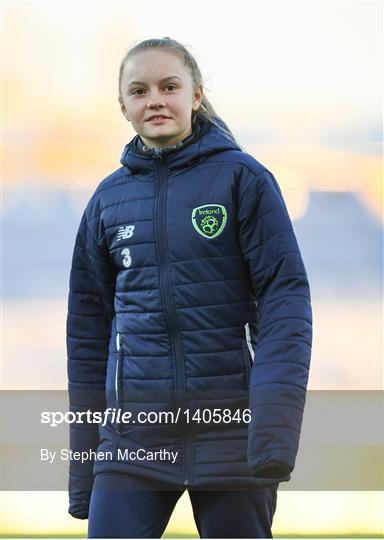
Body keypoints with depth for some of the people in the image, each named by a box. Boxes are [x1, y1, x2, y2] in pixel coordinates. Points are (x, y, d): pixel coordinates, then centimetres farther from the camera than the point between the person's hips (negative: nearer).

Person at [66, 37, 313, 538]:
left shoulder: (242, 177, -1)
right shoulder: (109, 197, 10)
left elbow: (285, 292, -7)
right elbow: (88, 323, 14)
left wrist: (276, 419, -20)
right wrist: (83, 455, 10)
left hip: (230, 423, -3)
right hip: (134, 428, 3)